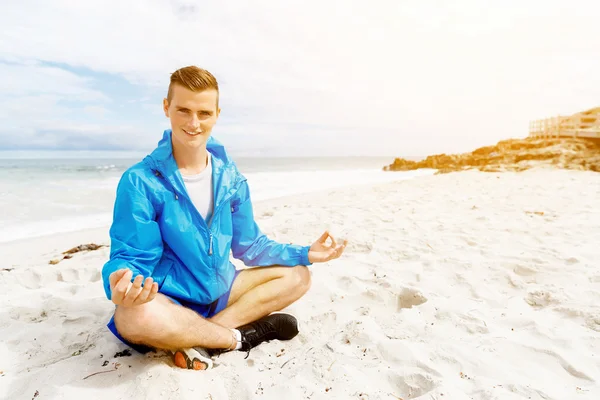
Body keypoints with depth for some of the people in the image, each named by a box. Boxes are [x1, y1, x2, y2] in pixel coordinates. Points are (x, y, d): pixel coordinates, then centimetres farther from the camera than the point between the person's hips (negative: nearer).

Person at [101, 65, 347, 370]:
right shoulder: (140, 182, -14)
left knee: (297, 276, -1)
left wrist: (306, 253, -3)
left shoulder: (230, 178, 0)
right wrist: (121, 284, -40)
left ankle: (201, 341, -16)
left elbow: (250, 245, 6)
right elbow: (131, 258, -16)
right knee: (134, 318, -38)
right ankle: (240, 335, -11)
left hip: (219, 292, 6)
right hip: (167, 300, -5)